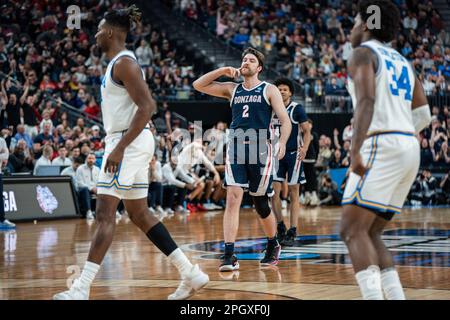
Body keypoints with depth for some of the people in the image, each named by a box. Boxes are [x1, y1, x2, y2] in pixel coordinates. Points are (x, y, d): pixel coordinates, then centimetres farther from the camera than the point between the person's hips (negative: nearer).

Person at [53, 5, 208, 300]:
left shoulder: (124, 62, -13)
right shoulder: (119, 63, 17)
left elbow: (147, 107, -22)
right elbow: (146, 105, 24)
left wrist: (119, 148, -25)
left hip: (129, 143, -11)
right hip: (129, 143, 11)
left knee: (105, 214, -11)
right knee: (139, 214, 13)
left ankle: (81, 289, -12)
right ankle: (191, 274, 15)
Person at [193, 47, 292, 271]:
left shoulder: (269, 90, 5)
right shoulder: (232, 89, 16)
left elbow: (285, 121, -3)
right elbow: (198, 85, 14)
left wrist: (282, 143, -20)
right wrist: (222, 71, 4)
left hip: (260, 150, -2)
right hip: (236, 150, 3)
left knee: (260, 204, 7)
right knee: (233, 198, -13)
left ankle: (273, 246, 33)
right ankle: (229, 256, -18)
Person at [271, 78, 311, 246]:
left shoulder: (297, 109, -4)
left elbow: (307, 131, -7)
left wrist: (304, 148, -23)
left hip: (294, 154, -4)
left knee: (294, 193, 0)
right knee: (274, 191, -3)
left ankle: (292, 232, 1)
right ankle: (280, 227, 11)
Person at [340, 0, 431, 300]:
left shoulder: (363, 53, 0)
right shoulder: (402, 61, 23)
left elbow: (366, 101, -18)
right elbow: (423, 115, 19)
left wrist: (355, 151, -25)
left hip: (381, 148, -8)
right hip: (411, 148, 8)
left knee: (353, 231, -9)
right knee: (370, 234, 13)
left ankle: (374, 296, -22)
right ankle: (396, 296, 3)